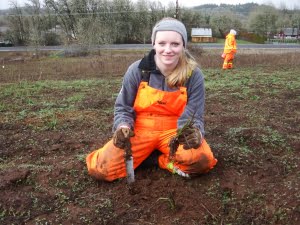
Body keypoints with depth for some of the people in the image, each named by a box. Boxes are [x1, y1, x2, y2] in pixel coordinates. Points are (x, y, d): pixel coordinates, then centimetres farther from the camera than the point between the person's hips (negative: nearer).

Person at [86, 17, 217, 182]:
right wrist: (123, 126, -20)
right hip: (140, 130, 1)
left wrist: (193, 132, -32)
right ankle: (145, 154, 6)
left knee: (201, 159, -31)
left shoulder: (194, 75, -10)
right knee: (100, 168, -19)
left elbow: (193, 117, -8)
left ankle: (165, 161, -1)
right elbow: (123, 108, 2)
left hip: (174, 131, 0)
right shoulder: (137, 70, -8)